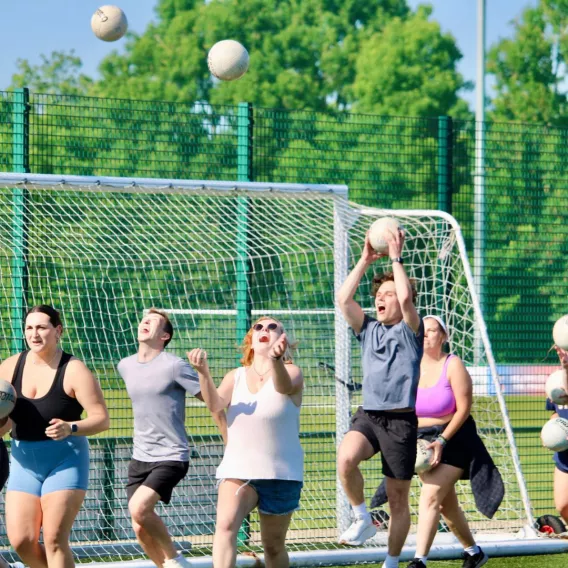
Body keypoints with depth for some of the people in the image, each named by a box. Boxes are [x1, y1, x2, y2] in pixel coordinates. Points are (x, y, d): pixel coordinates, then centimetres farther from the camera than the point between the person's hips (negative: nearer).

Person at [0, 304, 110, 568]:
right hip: (24, 462, 5)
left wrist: (71, 428, -32)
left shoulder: (73, 371, -12)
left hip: (65, 460, -5)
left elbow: (101, 418, -14)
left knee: (54, 539, -11)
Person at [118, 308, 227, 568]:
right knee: (141, 529, 1)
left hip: (171, 457, -6)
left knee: (138, 508, -25)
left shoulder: (175, 366, -11)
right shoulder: (125, 366, 8)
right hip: (140, 458, 7)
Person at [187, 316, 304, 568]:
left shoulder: (291, 372, -3)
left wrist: (276, 360, -53)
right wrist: (204, 372, -34)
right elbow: (215, 403, -14)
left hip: (280, 474, -1)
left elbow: (284, 387, -29)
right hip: (237, 469, 1)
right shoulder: (236, 377, 6)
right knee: (225, 524, -25)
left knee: (273, 545, 9)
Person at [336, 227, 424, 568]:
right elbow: (344, 299, 3)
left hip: (400, 421, -3)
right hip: (368, 415, 3)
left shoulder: (409, 331, 2)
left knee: (398, 499, 2)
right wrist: (365, 261, 2)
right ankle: (363, 520, -11)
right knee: (346, 458, -30)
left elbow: (406, 299, -18)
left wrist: (396, 259, -9)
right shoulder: (368, 330, 15)